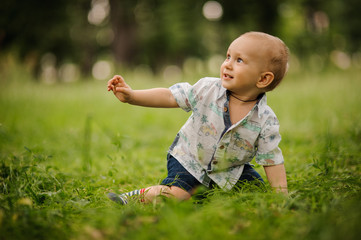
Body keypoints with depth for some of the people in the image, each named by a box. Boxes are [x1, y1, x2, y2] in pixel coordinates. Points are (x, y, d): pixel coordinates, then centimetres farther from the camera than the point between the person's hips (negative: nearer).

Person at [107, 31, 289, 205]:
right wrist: (131, 96, -25)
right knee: (175, 195, -22)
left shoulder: (266, 121, -19)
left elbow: (272, 160, -13)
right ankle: (135, 197, 2)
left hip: (231, 170, 3)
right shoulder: (207, 89, -18)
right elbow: (170, 96, -15)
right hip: (189, 160, -3)